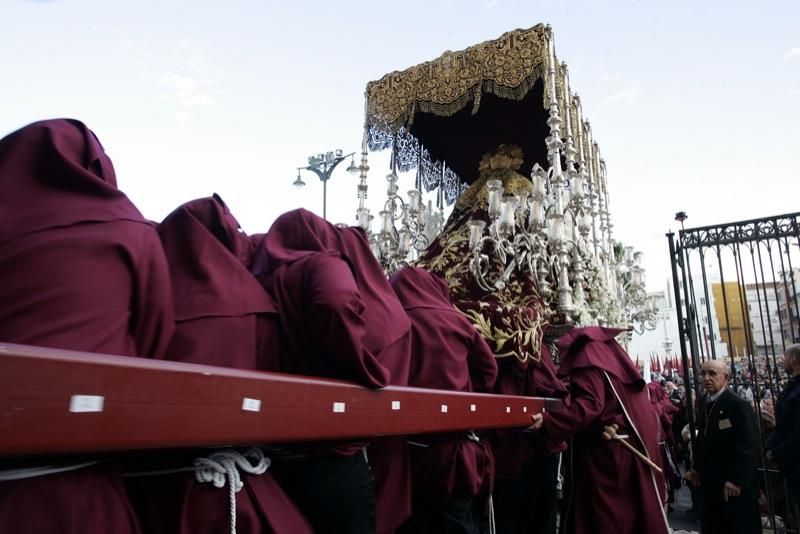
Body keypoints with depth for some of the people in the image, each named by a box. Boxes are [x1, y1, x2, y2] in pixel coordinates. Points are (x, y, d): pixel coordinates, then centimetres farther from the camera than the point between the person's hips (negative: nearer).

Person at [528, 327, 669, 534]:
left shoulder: (587, 361, -10)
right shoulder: (614, 359, 17)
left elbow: (588, 405, -26)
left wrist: (547, 421, -34)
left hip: (605, 449, -9)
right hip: (633, 445, 9)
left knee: (604, 517, -5)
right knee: (631, 508, 14)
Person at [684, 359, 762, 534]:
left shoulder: (739, 405, -17)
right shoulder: (704, 402, 6)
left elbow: (750, 447, -20)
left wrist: (737, 480, -20)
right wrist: (697, 467, 10)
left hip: (736, 486, -6)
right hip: (709, 482, 7)